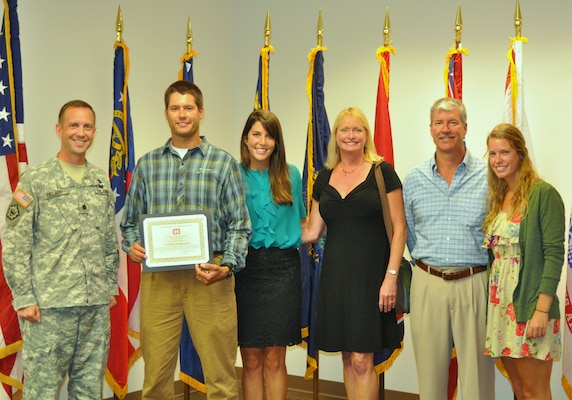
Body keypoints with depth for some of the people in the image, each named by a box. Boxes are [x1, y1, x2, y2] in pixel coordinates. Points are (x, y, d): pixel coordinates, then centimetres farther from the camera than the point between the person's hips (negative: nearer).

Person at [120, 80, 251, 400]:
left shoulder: (224, 163, 4)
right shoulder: (148, 164, 12)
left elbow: (240, 225, 1)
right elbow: (131, 221, 15)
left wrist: (228, 266, -13)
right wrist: (132, 245, -5)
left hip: (208, 276, -2)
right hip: (159, 276, 2)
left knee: (220, 374, 3)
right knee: (156, 373, 7)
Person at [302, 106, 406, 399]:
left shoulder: (382, 172, -3)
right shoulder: (325, 178, 11)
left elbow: (398, 229, -6)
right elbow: (312, 232, 13)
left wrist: (391, 276, -13)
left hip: (370, 275, -5)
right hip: (336, 275, 5)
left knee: (362, 360, -7)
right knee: (347, 359, 10)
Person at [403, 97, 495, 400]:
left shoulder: (488, 176, -2)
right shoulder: (414, 179, 6)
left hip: (474, 284, -2)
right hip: (427, 284, 2)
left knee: (477, 370, 4)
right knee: (429, 369, 10)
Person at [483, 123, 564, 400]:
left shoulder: (543, 194, -10)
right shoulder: (497, 197, 12)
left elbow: (554, 253, -14)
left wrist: (542, 309, -19)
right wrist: (490, 301, 6)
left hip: (529, 305, -7)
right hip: (500, 304, 7)